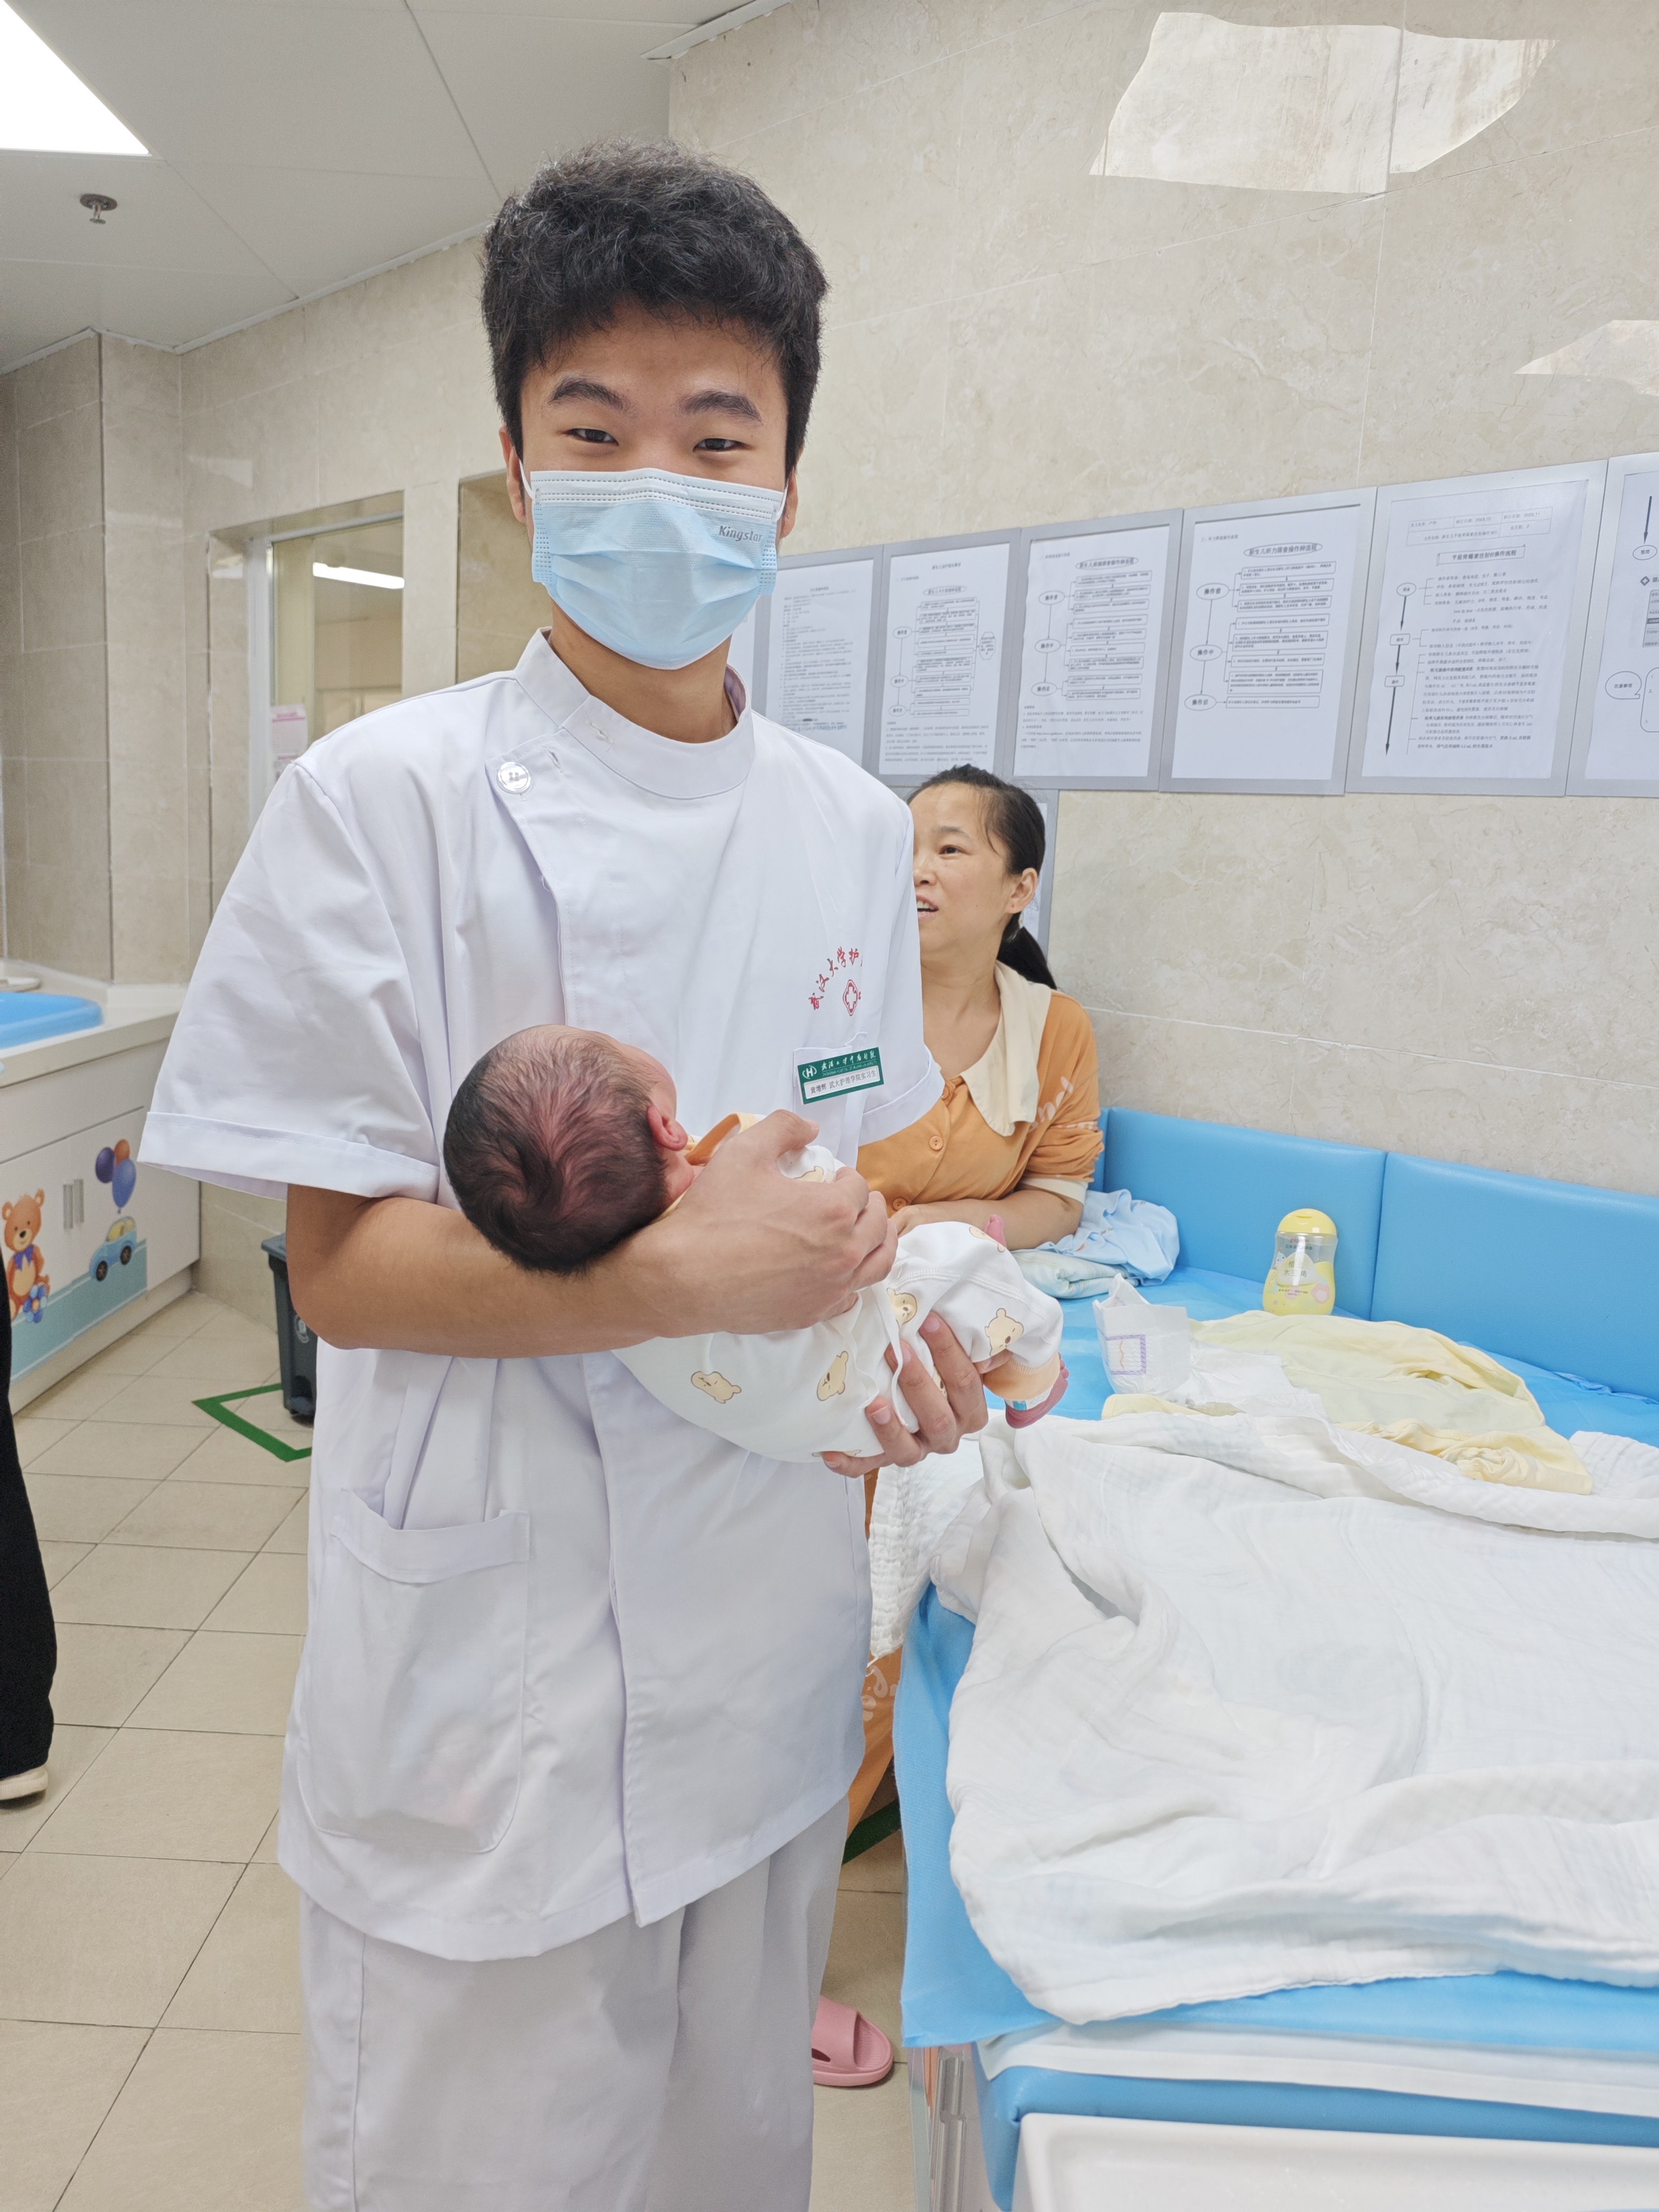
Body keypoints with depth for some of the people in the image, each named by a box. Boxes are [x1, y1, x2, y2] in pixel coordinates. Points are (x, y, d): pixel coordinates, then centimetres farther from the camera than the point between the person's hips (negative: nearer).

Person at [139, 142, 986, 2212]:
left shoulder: (852, 827, 3)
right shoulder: (384, 800, -13)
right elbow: (340, 1262, -13)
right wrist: (682, 1273, -24)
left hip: (769, 1651, 5)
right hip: (491, 1686, -4)